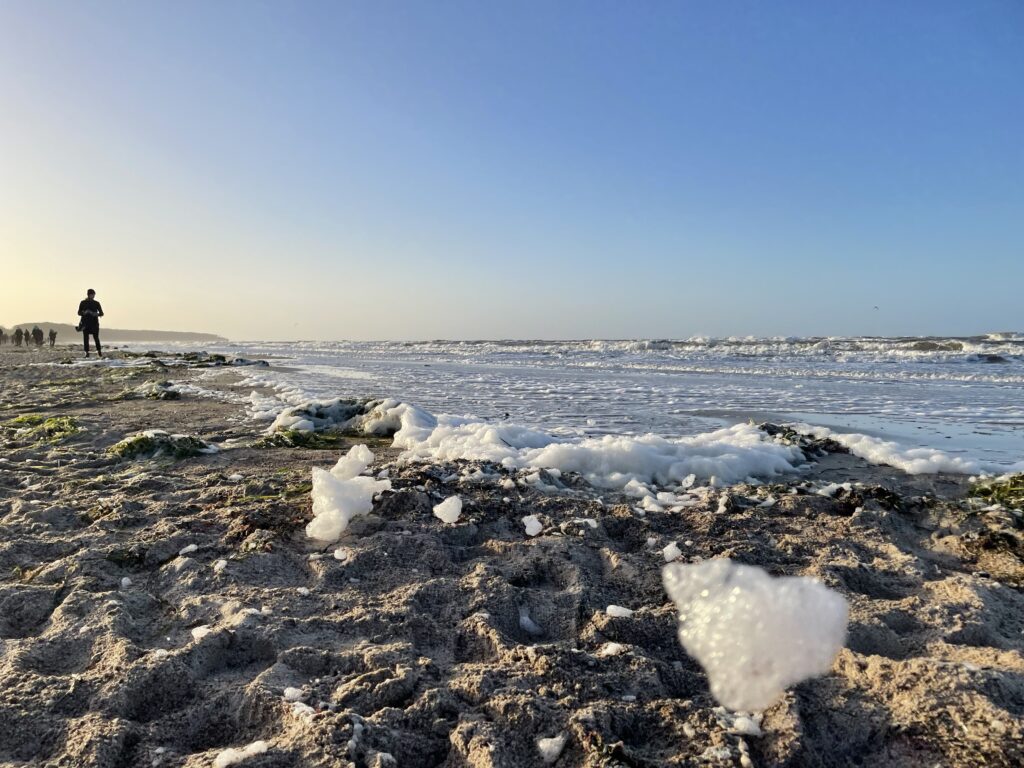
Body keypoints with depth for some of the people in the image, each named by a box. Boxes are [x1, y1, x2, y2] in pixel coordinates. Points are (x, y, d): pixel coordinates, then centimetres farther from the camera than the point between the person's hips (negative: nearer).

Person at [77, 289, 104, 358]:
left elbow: (101, 313, 7)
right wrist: (84, 312, -13)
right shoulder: (83, 303, 7)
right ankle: (87, 352, -2)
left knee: (96, 338, -6)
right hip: (85, 323, 0)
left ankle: (99, 351, 2)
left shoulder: (96, 303, 8)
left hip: (94, 323, 0)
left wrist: (97, 314, -14)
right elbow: (79, 313, 8)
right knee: (86, 338, -3)